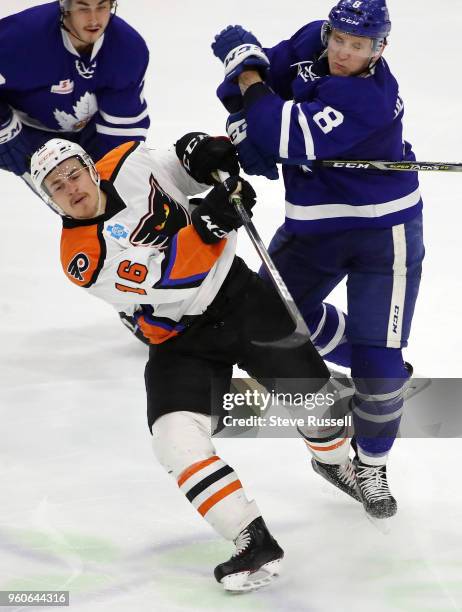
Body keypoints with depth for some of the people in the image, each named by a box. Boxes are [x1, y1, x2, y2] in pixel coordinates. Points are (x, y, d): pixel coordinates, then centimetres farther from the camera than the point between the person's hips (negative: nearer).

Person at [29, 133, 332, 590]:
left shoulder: (130, 165, -6)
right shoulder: (80, 257, -17)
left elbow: (190, 167, 13)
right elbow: (158, 282, -28)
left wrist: (208, 152, -10)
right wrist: (205, 224, -36)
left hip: (239, 296, 3)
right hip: (180, 343, -3)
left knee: (312, 393, 7)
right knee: (177, 440, -23)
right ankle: (254, 542, -18)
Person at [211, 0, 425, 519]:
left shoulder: (372, 97, -30)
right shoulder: (311, 43, -7)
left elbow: (293, 139, -36)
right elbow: (264, 77, 5)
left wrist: (244, 65, -25)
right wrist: (244, 127, -17)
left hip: (383, 229, -8)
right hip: (315, 220, 8)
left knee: (377, 359, -8)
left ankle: (371, 467, 12)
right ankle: (380, 368, 36)